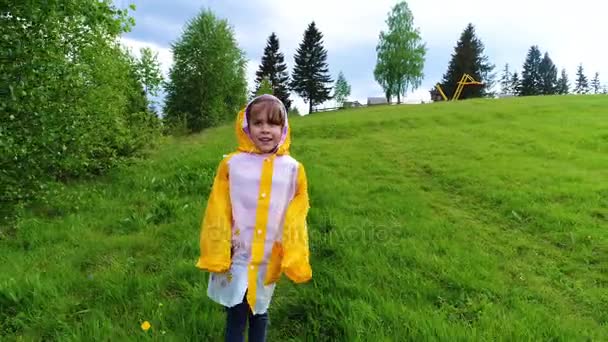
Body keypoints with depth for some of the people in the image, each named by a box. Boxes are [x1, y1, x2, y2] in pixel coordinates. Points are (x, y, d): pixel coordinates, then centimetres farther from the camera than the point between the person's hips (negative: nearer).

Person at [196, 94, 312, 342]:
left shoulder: (293, 169, -7)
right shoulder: (231, 164, -10)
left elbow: (296, 220, -1)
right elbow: (217, 215, -4)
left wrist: (295, 260, -1)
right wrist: (216, 255, -2)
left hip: (269, 260, 1)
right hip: (237, 257, -1)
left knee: (260, 312, 20)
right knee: (236, 315, 11)